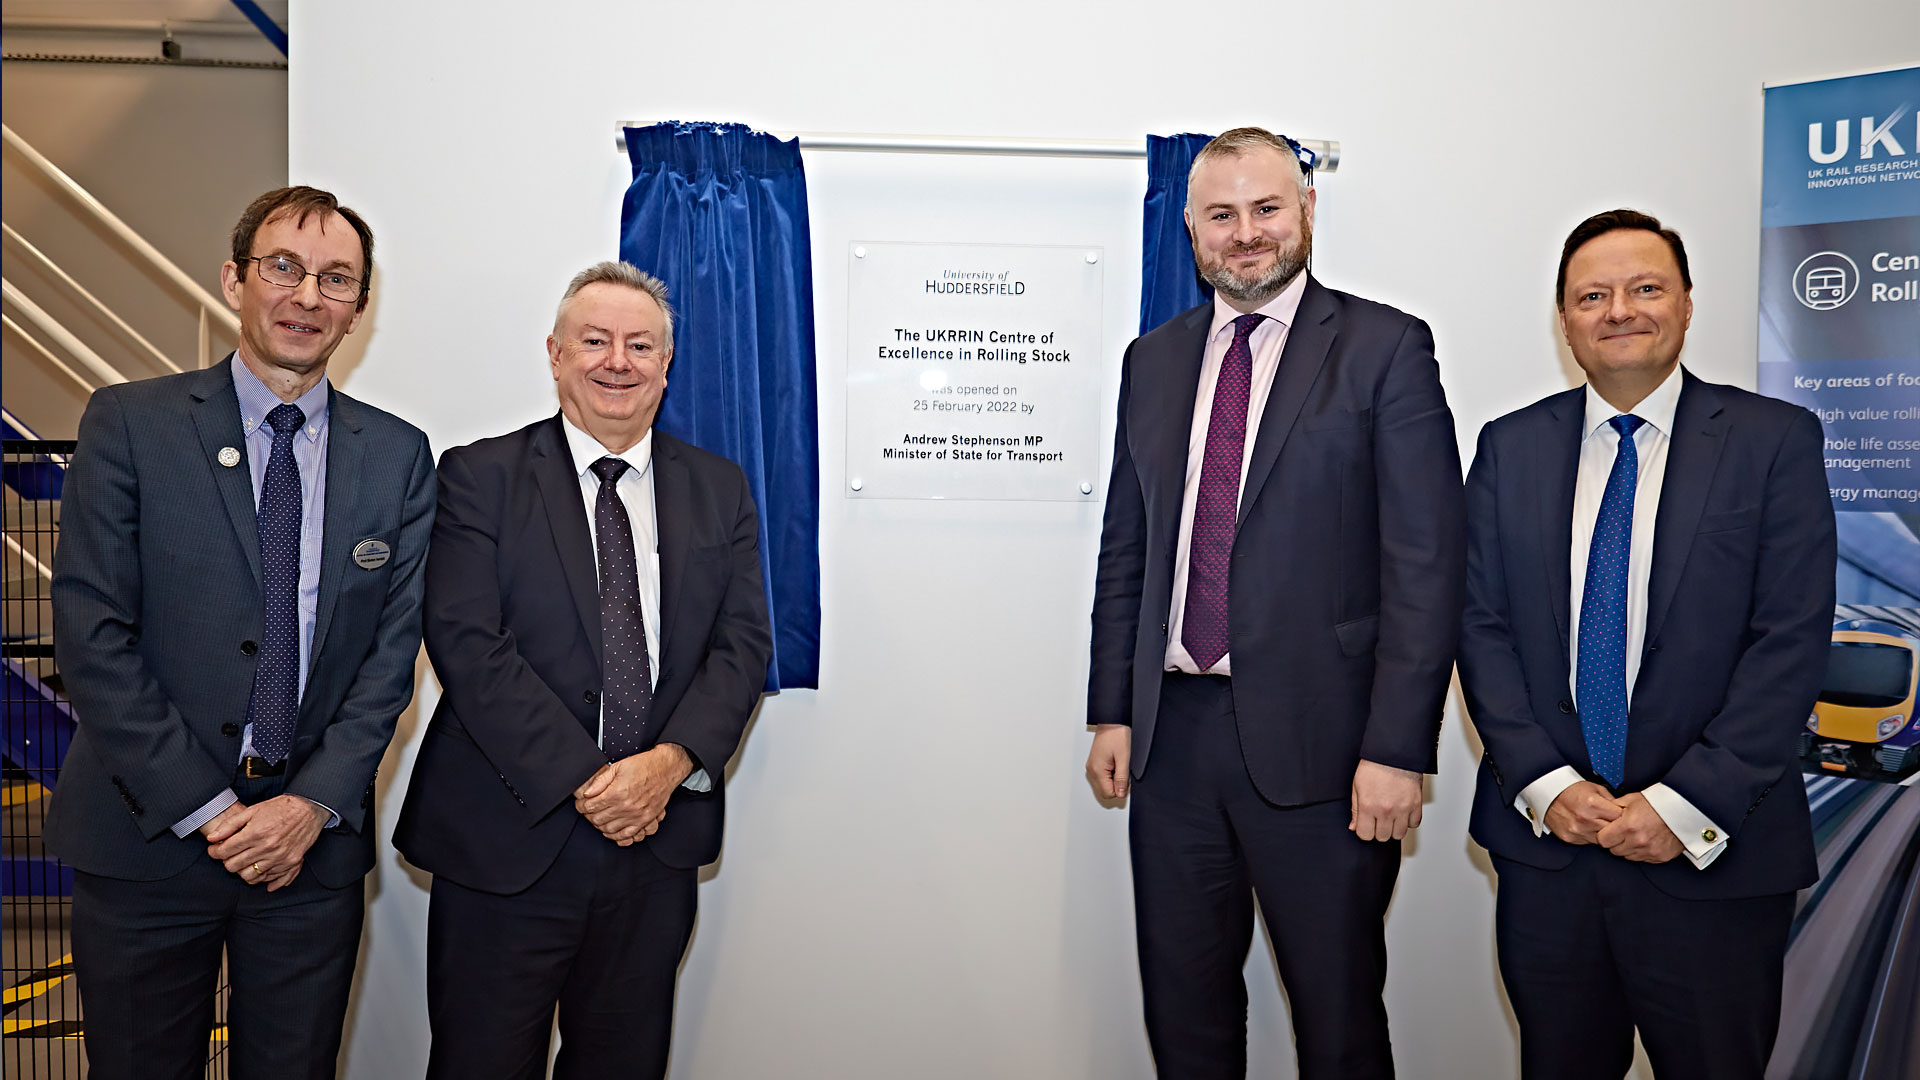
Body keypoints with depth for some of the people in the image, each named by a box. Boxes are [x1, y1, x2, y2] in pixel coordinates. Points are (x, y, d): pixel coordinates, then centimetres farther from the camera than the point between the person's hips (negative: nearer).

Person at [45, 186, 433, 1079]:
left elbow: (394, 648, 1)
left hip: (314, 843, 2)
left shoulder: (397, 456, 4)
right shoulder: (129, 423, -3)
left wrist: (314, 804, -10)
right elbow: (91, 636, -8)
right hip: (147, 837, -1)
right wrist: (206, 809, -12)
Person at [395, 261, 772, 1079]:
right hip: (507, 840, -3)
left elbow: (743, 642, 2)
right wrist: (583, 781, -17)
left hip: (658, 841, 3)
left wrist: (670, 762, -14)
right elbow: (467, 642, -11)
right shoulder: (479, 476, -1)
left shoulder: (719, 490, 9)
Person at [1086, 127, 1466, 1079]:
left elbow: (1426, 562, -9)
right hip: (1170, 733, 5)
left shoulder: (1385, 348, -3)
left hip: (1315, 742, -4)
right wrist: (1111, 712, 8)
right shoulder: (1153, 360, 11)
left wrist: (1397, 750, -14)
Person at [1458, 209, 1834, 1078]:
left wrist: (1689, 805, -14)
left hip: (1714, 857, -2)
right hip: (1544, 843, 2)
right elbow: (1481, 626, 1)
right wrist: (1544, 784, -9)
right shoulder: (1510, 448, 5)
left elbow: (1791, 641, -8)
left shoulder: (1774, 440, -2)